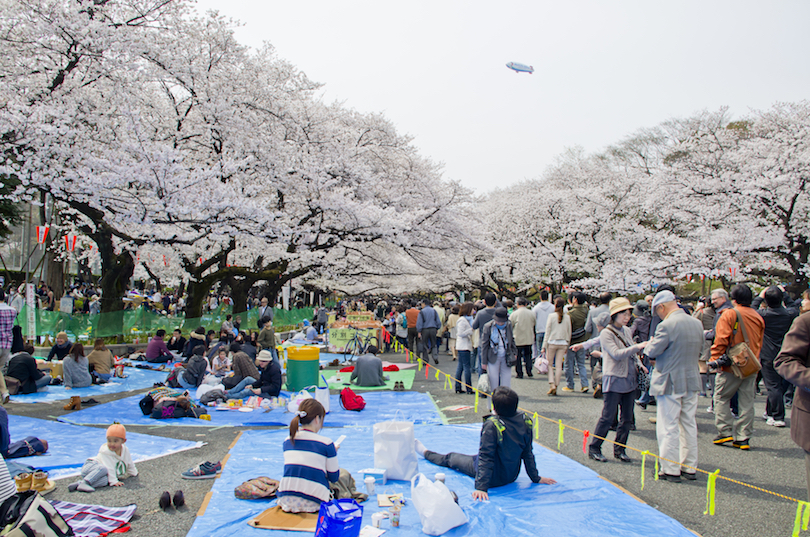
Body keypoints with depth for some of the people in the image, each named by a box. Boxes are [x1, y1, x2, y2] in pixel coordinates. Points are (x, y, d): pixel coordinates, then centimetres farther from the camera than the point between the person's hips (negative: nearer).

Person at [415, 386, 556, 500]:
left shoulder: (492, 425, -31)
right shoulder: (524, 420, -14)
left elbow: (486, 457, -27)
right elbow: (528, 453, -5)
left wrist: (481, 487, -23)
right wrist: (536, 478, 7)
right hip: (512, 476, 5)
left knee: (450, 458, 20)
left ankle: (425, 452, 47)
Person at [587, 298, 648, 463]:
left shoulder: (626, 331, 10)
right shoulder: (606, 333, -11)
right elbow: (616, 354, -22)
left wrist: (639, 365, 6)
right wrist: (638, 347, -26)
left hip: (629, 379, 7)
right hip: (614, 380, -7)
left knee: (627, 418, 9)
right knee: (608, 417, -5)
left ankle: (619, 449, 21)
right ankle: (594, 448, 8)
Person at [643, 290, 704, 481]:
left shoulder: (666, 325, -19)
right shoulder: (697, 323, 4)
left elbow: (653, 351, -14)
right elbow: (700, 350, 15)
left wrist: (649, 344, 6)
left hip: (671, 382, -7)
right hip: (692, 381, 7)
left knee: (668, 427, 2)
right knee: (689, 425, 15)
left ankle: (671, 470, 7)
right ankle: (690, 467, 22)